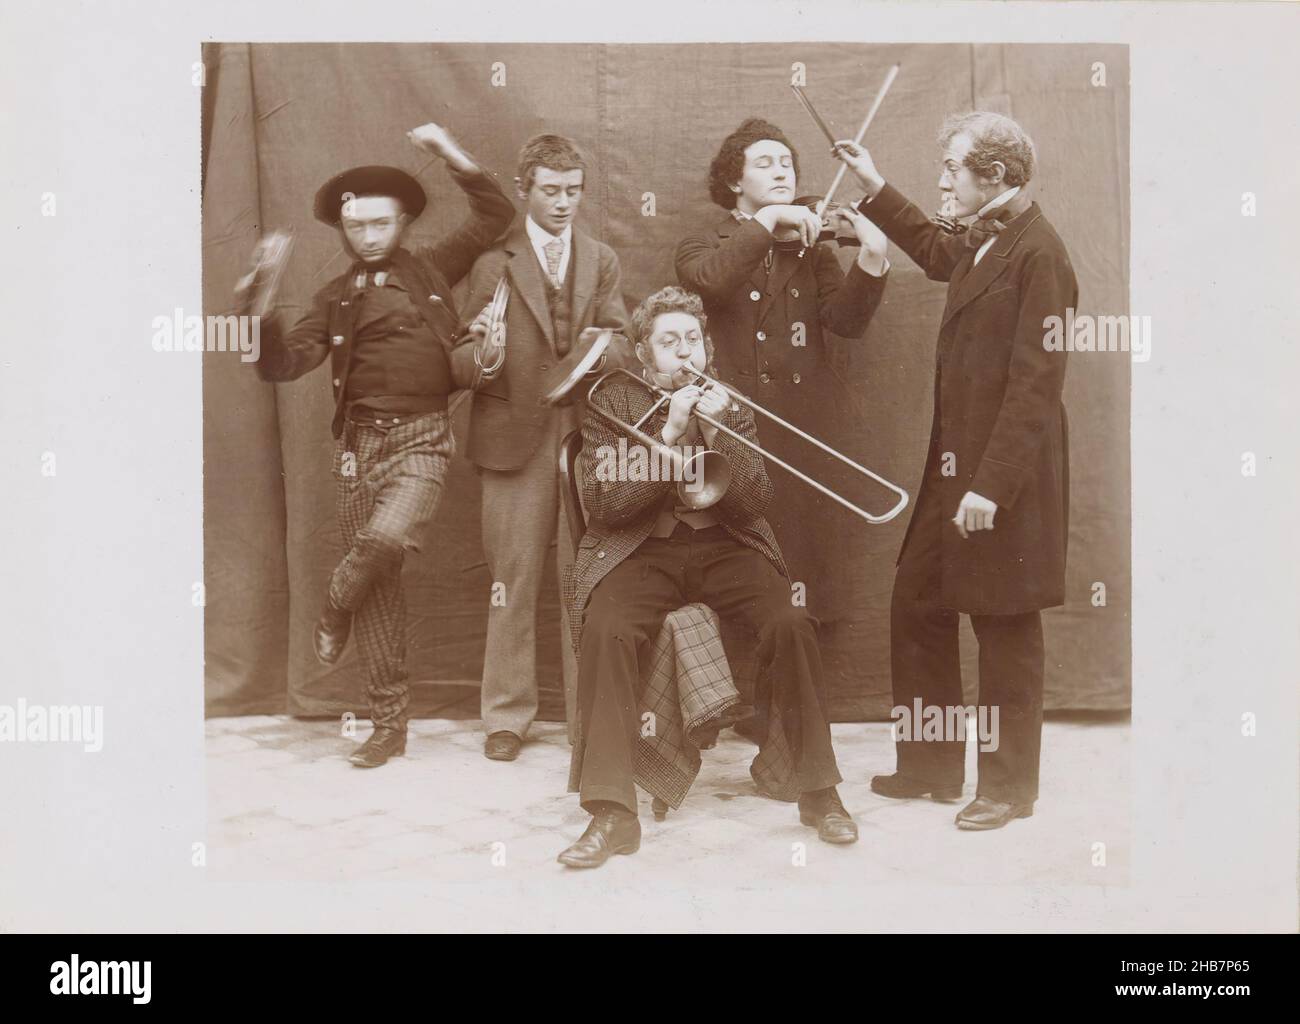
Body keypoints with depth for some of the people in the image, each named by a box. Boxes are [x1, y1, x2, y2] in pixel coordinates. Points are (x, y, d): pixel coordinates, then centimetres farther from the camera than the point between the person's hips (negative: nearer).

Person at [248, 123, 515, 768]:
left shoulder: (431, 269, 11)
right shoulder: (335, 299, 12)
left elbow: (496, 217, 13)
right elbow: (283, 365, 1)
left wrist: (456, 159, 1)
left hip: (421, 438, -2)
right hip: (361, 443, 2)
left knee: (386, 537, -29)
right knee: (379, 592, 2)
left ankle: (334, 611, 5)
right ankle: (389, 725, 13)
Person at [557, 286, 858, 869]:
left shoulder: (730, 404, 11)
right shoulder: (612, 404, 5)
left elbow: (757, 502, 1)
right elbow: (603, 505, -7)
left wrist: (716, 432, -13)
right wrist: (668, 433, -14)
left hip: (724, 545, 2)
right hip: (641, 551, -1)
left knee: (790, 624, -25)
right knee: (606, 632, -31)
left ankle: (818, 792, -8)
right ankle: (612, 814, -24)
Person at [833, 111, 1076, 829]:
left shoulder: (1038, 255, -17)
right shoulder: (980, 243, 11)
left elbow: (1035, 381, -22)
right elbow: (935, 252, 36)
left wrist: (992, 486, -24)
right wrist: (875, 189, 31)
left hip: (1003, 482, -9)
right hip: (952, 468, 9)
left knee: (1006, 633, 5)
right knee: (916, 610, 15)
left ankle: (1010, 786, 22)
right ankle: (931, 768, 29)